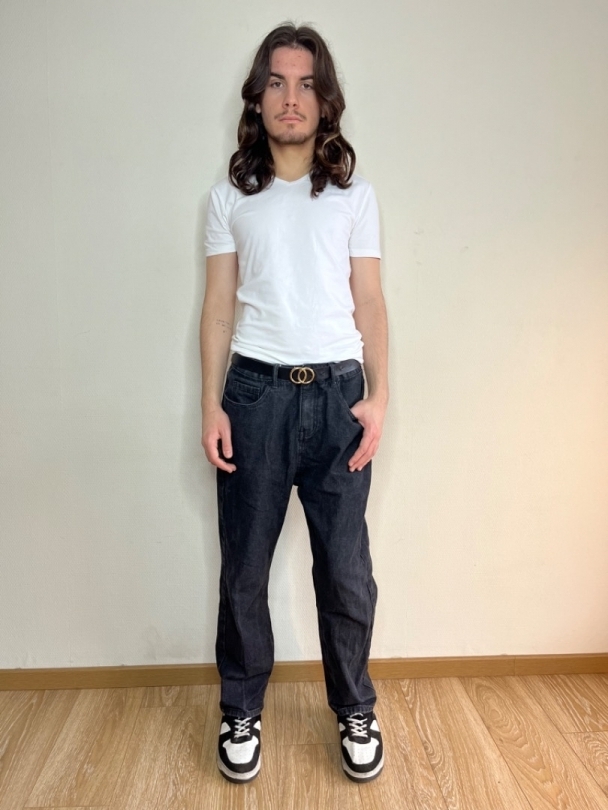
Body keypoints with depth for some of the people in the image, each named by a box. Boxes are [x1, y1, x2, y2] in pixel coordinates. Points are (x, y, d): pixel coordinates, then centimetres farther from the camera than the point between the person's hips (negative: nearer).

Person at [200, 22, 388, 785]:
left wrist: (378, 396, -4)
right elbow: (218, 306, 6)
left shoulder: (354, 193, 10)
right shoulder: (229, 196, 9)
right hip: (255, 391, 0)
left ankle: (355, 711, 28)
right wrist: (211, 405, -2)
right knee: (244, 566, 8)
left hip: (337, 391, 0)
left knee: (346, 568, 5)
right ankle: (241, 711, 29)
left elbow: (369, 303, 7)